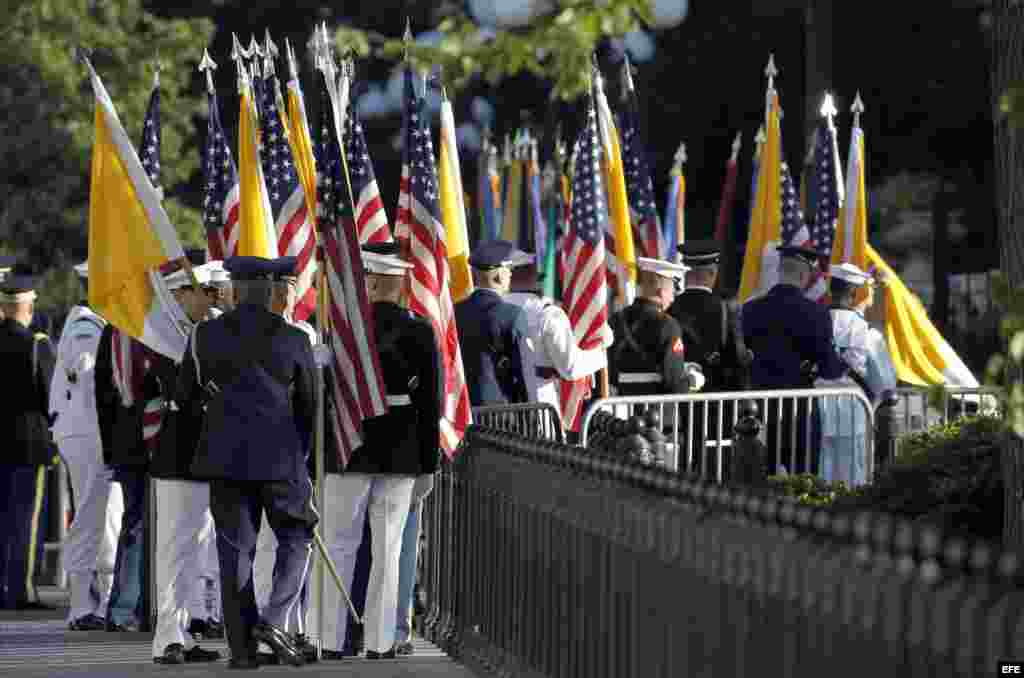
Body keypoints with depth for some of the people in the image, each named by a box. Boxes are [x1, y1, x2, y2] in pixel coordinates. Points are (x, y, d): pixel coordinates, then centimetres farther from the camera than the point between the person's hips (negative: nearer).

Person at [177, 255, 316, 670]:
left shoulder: (204, 335, 1)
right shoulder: (294, 340, -2)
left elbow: (184, 395, 10)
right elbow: (309, 405, 6)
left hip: (225, 457, 2)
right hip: (280, 457, -2)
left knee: (235, 549, 5)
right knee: (296, 540, 12)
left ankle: (242, 646, 3)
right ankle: (274, 620, -7)